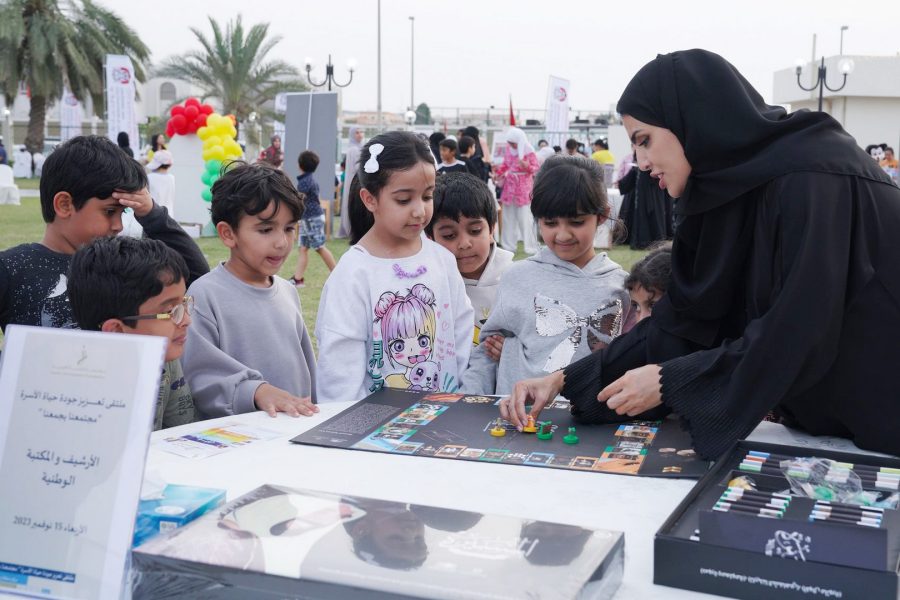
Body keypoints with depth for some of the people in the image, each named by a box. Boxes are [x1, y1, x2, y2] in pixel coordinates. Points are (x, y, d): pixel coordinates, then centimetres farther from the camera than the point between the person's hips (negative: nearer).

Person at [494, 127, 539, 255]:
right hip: (509, 186, 6)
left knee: (524, 217, -7)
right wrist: (497, 172, -3)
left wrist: (527, 166, -31)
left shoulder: (528, 152, -12)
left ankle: (531, 246, -1)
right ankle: (508, 245, 18)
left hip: (523, 187, -6)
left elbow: (536, 168, -12)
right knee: (509, 216, 10)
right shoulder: (508, 149, 4)